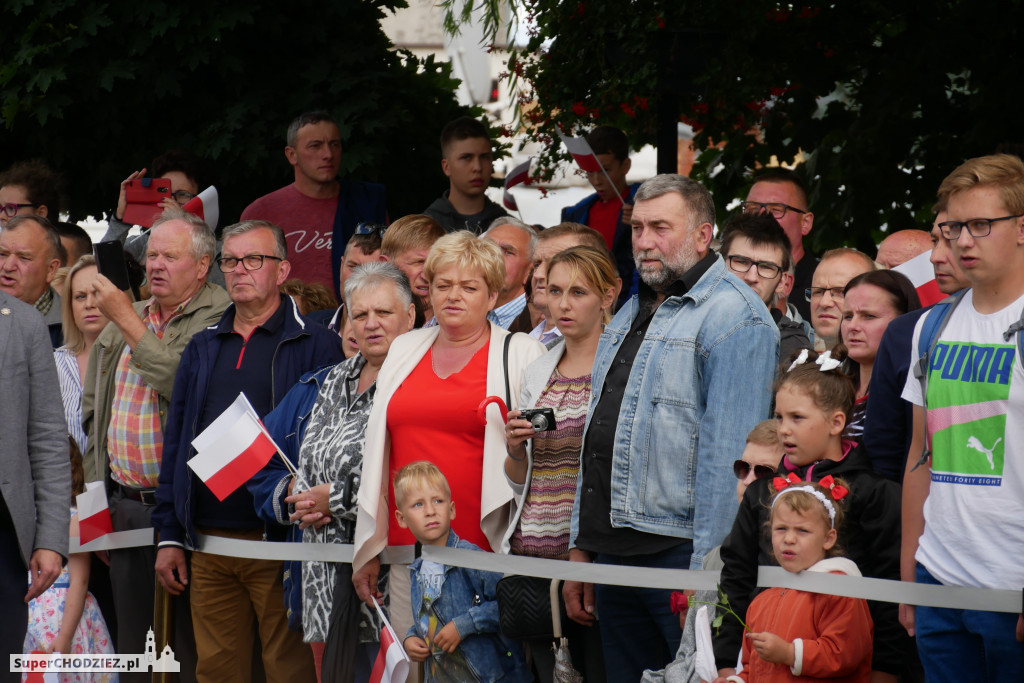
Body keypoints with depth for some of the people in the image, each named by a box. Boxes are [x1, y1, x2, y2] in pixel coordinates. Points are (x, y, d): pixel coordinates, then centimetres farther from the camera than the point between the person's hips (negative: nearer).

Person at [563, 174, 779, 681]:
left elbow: (728, 456, -18)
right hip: (614, 552, 8)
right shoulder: (630, 315, 19)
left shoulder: (733, 319, -10)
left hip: (680, 549, -8)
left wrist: (705, 571, -22)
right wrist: (580, 547, 19)